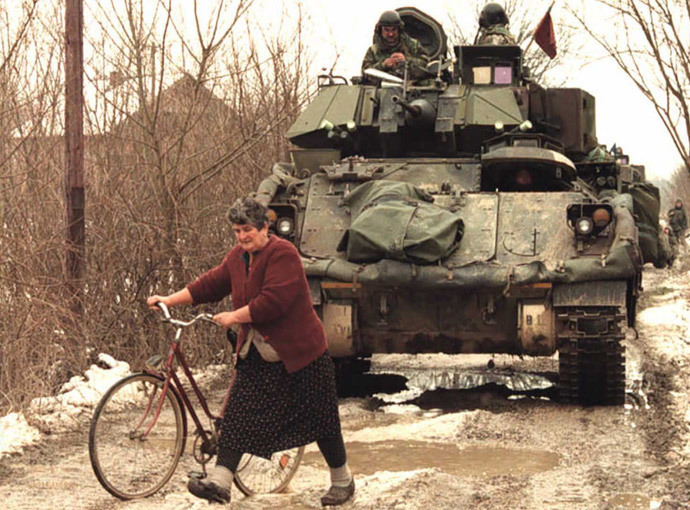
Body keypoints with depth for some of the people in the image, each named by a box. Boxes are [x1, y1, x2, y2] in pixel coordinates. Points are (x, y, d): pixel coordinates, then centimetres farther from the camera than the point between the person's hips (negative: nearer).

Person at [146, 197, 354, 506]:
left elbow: (273, 301, -27)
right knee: (238, 415, -4)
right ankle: (219, 482, -7)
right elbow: (209, 285, 13)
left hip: (299, 352, -7)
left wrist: (233, 317, -20)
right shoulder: (238, 257, 8)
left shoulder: (283, 254, -18)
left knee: (320, 420, 4)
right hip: (257, 354, 7)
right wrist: (169, 300, 7)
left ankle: (342, 482, 21)